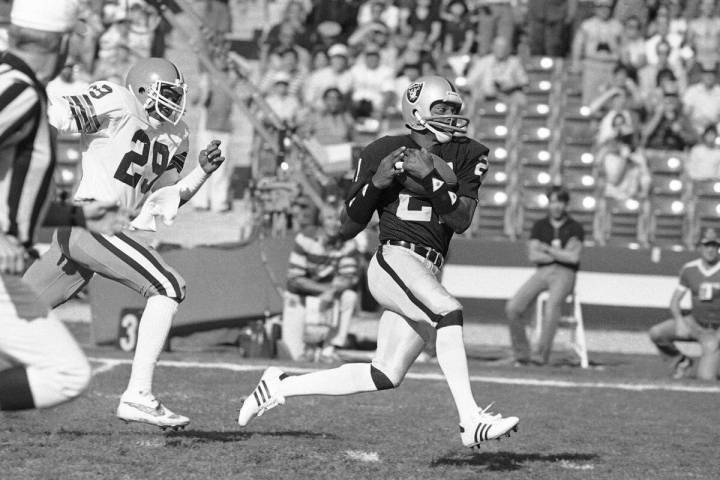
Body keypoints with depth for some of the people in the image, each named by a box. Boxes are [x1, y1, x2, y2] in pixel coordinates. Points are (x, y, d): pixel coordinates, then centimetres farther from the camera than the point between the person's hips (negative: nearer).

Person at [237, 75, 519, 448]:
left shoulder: (467, 156, 9)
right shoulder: (382, 152, 1)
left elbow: (461, 219, -3)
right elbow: (350, 226, 5)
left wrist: (429, 176, -15)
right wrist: (376, 182, -12)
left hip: (426, 274, 6)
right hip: (394, 260, -6)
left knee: (385, 377, 7)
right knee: (448, 310, -32)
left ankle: (281, 385, 23)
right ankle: (470, 421, -36)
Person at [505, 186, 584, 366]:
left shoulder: (575, 228, 6)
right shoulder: (540, 226, 16)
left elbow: (573, 258, -8)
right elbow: (533, 255, 3)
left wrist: (547, 249, -3)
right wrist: (561, 255, -5)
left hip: (564, 274, -4)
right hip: (542, 272, 4)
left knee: (552, 304, -35)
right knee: (512, 307, -18)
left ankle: (543, 353, -35)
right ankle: (521, 354, -11)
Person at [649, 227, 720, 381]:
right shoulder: (689, 269, -2)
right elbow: (675, 300, 3)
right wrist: (679, 321, -16)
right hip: (694, 323, 4)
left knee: (706, 378, -18)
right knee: (656, 333, -20)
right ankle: (680, 361, 5)